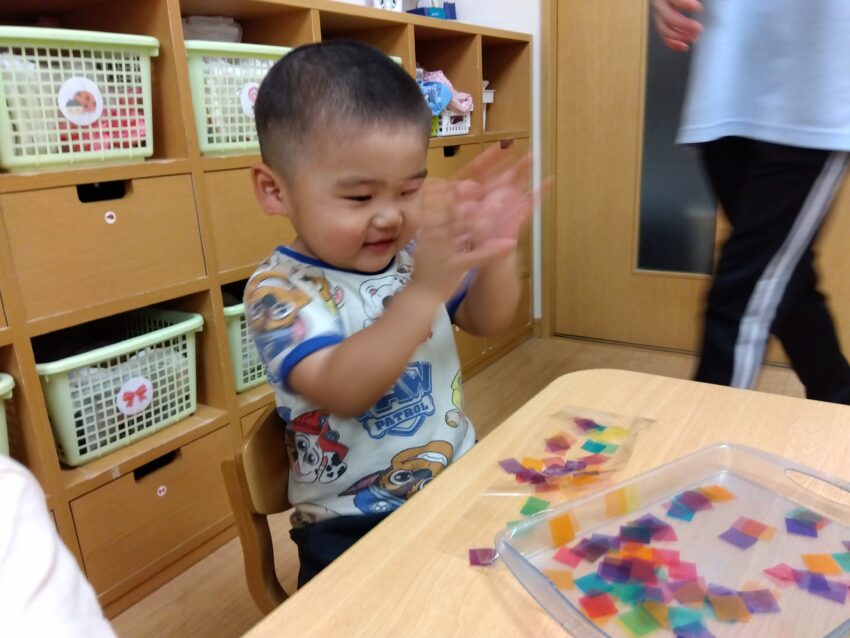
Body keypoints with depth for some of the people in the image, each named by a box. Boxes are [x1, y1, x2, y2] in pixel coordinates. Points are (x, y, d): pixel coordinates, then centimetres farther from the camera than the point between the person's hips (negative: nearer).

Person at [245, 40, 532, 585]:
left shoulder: (414, 252, 1)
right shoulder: (280, 289, -15)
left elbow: (487, 322, 1)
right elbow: (341, 391, -29)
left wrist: (496, 252, -18)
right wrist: (423, 291, -41)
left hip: (458, 481, 5)